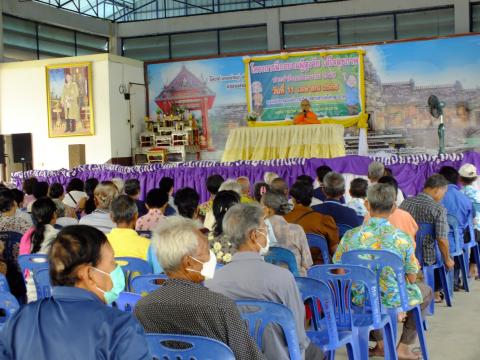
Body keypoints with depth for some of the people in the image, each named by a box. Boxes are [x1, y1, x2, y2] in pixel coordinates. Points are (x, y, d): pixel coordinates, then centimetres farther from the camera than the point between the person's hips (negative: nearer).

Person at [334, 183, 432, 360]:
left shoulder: (350, 236, -14)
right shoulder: (403, 239, -18)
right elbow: (411, 278, -9)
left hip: (360, 300, 2)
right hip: (394, 300, -2)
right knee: (425, 292, 30)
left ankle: (381, 344, 32)